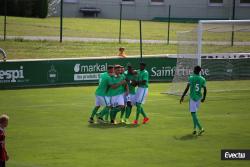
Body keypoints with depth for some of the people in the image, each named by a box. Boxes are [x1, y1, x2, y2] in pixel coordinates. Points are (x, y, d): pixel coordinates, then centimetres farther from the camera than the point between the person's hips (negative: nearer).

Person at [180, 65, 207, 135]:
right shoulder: (202, 79, 3)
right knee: (194, 112, 19)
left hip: (192, 97, -5)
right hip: (199, 97, 5)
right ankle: (195, 128, 17)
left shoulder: (191, 78, -9)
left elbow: (187, 88, -13)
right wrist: (204, 98, 18)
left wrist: (183, 96, -7)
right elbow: (205, 89, 4)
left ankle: (200, 128, -19)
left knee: (193, 113, -5)